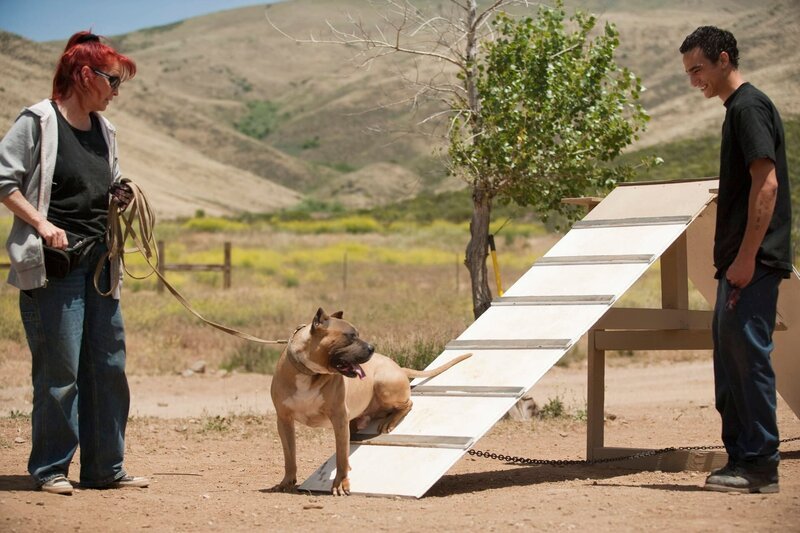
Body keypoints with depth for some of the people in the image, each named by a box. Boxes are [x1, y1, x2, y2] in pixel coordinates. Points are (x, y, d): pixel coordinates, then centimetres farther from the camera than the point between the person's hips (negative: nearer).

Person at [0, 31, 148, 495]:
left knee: (109, 366, 6)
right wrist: (42, 224, -17)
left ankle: (105, 469, 15)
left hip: (100, 264, 7)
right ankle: (51, 469, 6)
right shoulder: (38, 121, -6)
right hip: (54, 263, -7)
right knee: (59, 369, -5)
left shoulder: (105, 131, 15)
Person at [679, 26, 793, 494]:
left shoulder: (749, 107, -11)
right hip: (742, 260, 10)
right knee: (730, 353, 12)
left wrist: (746, 257, -21)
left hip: (755, 260, -10)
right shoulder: (738, 108, 20)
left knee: (748, 353, -9)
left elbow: (767, 183, -19)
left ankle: (761, 464, -5)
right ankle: (742, 459, 17)